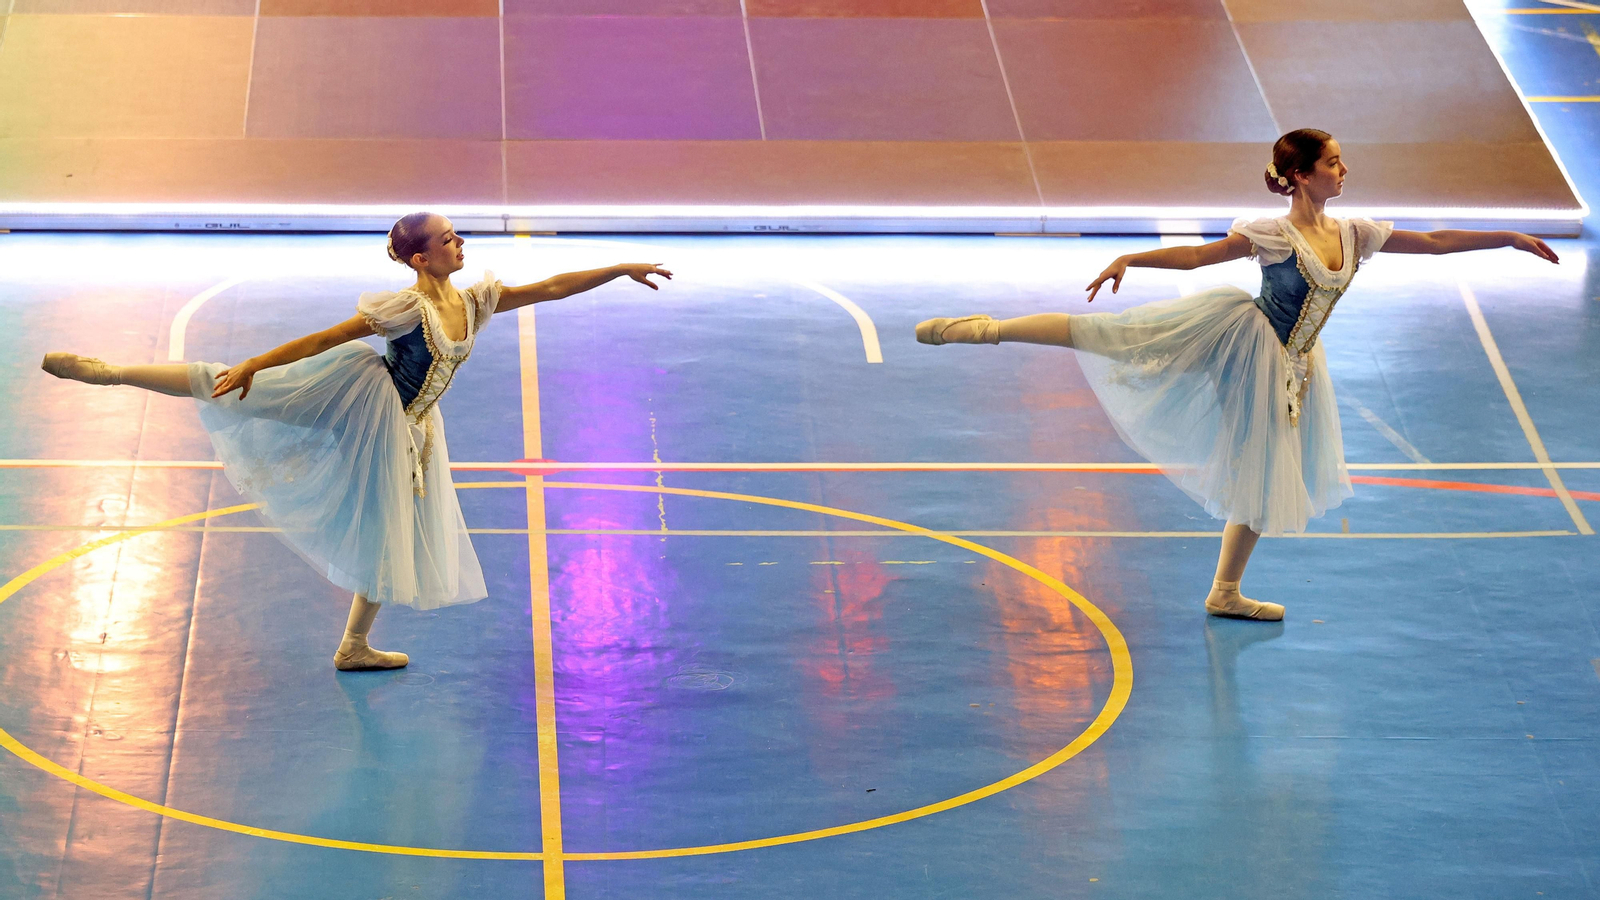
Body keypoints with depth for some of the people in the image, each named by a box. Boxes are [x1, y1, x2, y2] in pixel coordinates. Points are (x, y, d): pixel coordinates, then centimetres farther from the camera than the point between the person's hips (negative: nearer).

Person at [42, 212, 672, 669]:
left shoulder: (477, 301, 1)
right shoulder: (405, 307, -19)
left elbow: (553, 287, 5)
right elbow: (323, 339, -20)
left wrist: (623, 270, 1)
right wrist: (255, 364, -24)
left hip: (405, 431, 7)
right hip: (359, 398, -7)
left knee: (393, 534, 12)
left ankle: (354, 647, 28)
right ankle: (107, 372, -13)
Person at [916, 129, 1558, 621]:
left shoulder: (1355, 234, 4)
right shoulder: (1272, 235, -12)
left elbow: (1434, 242, 8)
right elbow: (1195, 255, -14)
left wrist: (1510, 239, 5)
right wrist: (1130, 259, -27)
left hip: (1285, 368, 6)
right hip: (1239, 339, -6)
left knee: (1265, 479, 12)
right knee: (1113, 335, -18)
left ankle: (1225, 594, 26)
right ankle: (986, 329, -14)